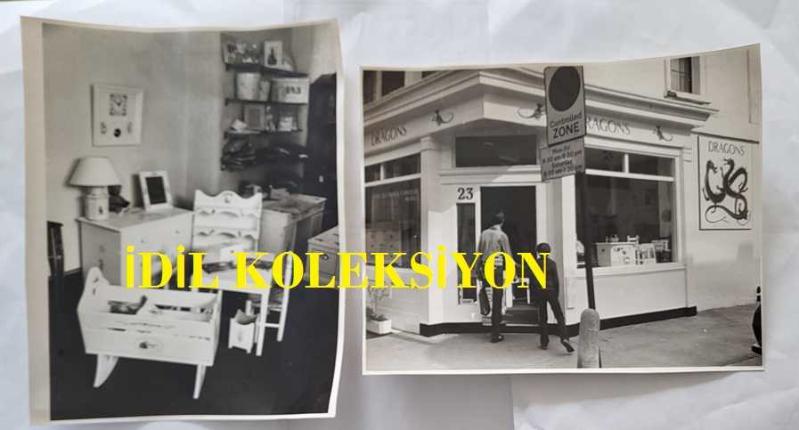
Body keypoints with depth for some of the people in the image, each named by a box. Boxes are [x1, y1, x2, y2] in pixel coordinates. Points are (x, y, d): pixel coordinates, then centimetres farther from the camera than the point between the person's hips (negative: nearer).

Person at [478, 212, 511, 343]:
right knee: (497, 301, 1)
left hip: (485, 268, 4)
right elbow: (508, 255, -4)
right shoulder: (502, 235, -6)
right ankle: (495, 334, 4)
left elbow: (479, 252, 8)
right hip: (497, 268, -3)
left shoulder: (484, 233, 5)